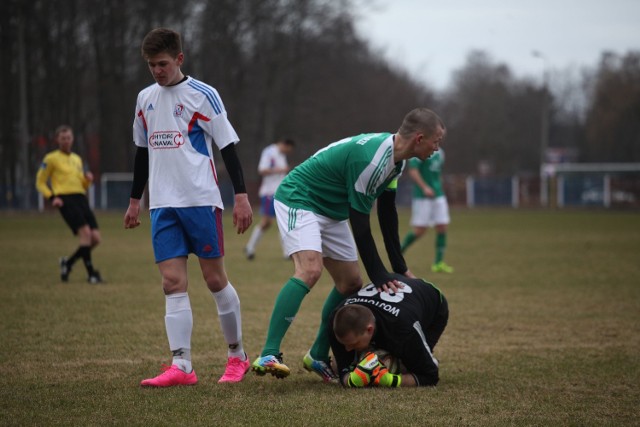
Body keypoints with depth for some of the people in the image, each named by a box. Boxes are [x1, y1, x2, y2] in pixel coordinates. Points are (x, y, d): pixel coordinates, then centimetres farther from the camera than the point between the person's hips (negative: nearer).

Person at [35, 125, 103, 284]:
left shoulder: (77, 159, 23)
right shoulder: (51, 159, 5)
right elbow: (40, 182, 6)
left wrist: (88, 179, 5)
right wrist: (52, 197, -8)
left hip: (81, 198, 6)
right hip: (65, 199, -6)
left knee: (96, 238, -5)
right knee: (85, 232, -23)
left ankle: (68, 262, 16)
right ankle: (91, 273, -16)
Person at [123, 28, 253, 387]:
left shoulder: (202, 95, -4)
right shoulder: (146, 99, 13)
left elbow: (228, 146, -5)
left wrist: (241, 196, -10)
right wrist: (135, 200, 24)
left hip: (201, 200, -5)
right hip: (163, 205, 5)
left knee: (215, 278, 0)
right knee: (173, 282, -4)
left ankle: (237, 355, 16)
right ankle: (182, 367, -9)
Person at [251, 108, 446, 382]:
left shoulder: (395, 158, 0)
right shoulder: (371, 159, -31)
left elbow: (387, 212, 11)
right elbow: (359, 222, -27)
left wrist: (399, 266, 13)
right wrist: (377, 274, -20)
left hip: (331, 212, 10)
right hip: (298, 200, -10)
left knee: (351, 284, 9)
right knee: (309, 270, -30)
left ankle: (318, 356, 22)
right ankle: (268, 356, -34)